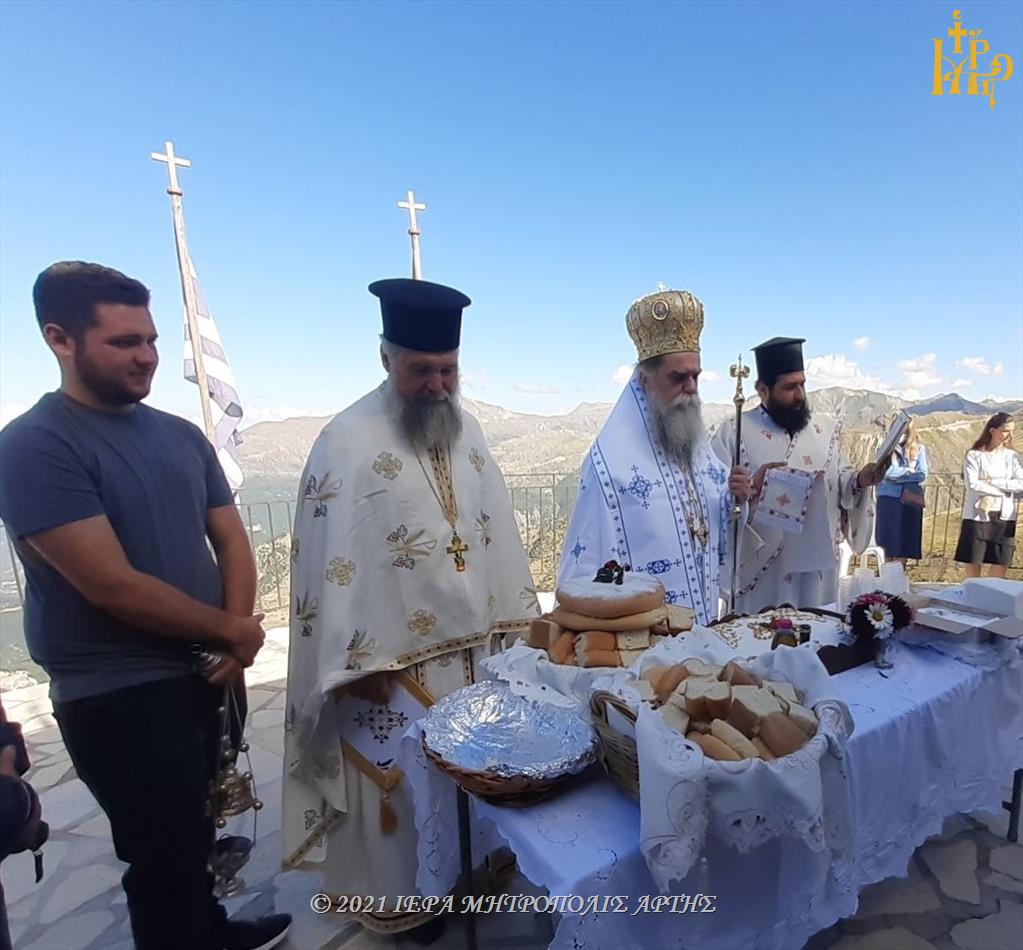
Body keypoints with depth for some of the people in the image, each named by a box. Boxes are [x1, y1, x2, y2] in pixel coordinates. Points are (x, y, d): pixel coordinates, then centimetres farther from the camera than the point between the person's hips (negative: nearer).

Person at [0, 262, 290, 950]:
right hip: (117, 698, -6)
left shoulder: (184, 437, 4)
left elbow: (231, 539, 5)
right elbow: (112, 585, -22)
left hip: (203, 674, 7)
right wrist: (232, 631, -12)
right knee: (164, 854, 11)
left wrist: (234, 639, -10)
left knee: (193, 832, 26)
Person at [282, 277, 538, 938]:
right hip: (395, 656, -5)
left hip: (474, 643, 6)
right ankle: (403, 895, 38)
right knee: (406, 777, 13)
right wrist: (356, 662, -14)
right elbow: (331, 559, -15)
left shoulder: (466, 427, 4)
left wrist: (515, 616, 9)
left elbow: (497, 525, 8)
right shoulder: (347, 441, -15)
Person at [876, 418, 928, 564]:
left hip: (909, 501, 1)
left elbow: (922, 475, -3)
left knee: (905, 541, 5)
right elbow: (886, 471, -11)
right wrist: (908, 471, -6)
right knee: (887, 540, 4)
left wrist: (897, 475, -9)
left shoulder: (919, 448, 4)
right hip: (888, 499, -1)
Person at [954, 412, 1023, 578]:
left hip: (1004, 517, 4)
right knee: (973, 563, 0)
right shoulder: (974, 455, -2)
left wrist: (992, 481, -12)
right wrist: (1007, 490, -10)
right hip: (978, 516, -4)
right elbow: (972, 484, -14)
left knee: (1001, 564, 5)